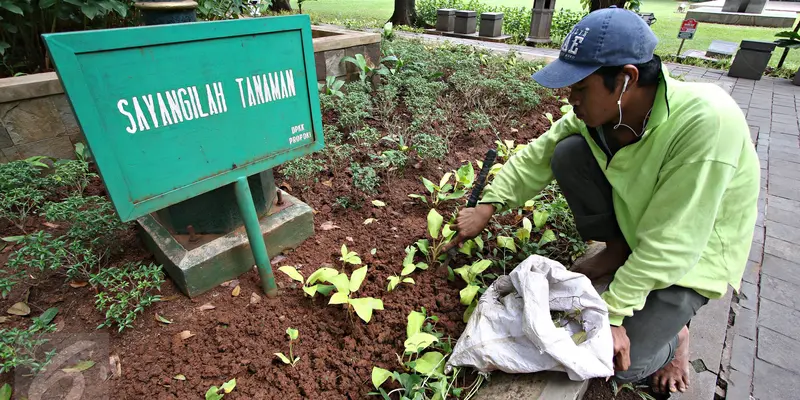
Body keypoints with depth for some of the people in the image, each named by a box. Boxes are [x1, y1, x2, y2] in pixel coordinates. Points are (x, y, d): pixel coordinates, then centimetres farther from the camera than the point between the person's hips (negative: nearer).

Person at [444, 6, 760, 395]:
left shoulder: (706, 122, -36)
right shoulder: (598, 111, -18)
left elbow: (670, 246, -33)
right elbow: (536, 158, -8)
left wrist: (612, 312, -27)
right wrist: (486, 208, -12)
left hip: (693, 254, -5)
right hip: (633, 221, 5)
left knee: (621, 361, -17)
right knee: (569, 154, -18)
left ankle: (673, 334, 18)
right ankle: (617, 251, 3)